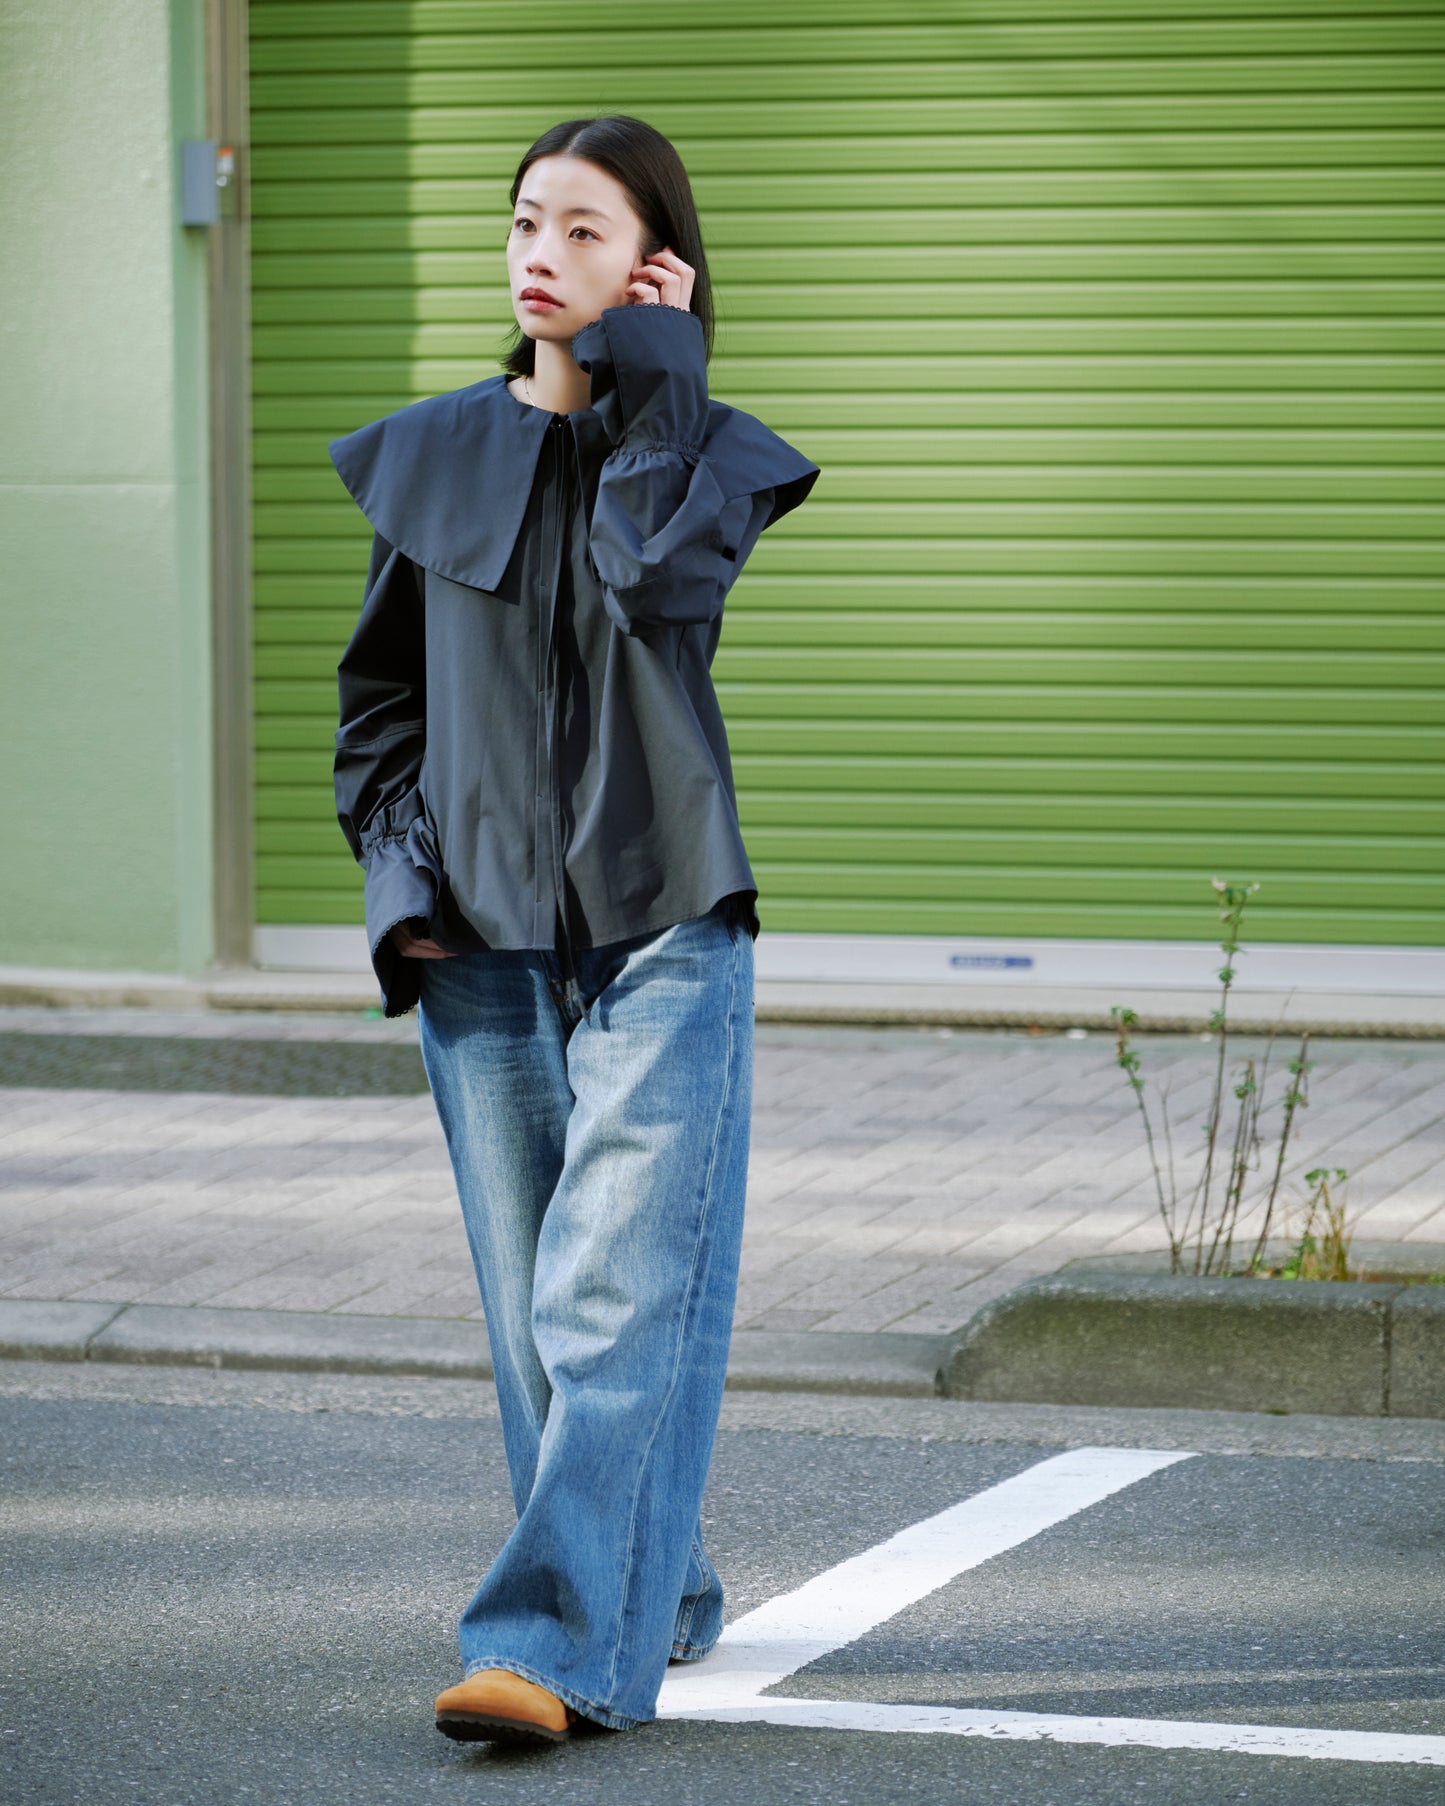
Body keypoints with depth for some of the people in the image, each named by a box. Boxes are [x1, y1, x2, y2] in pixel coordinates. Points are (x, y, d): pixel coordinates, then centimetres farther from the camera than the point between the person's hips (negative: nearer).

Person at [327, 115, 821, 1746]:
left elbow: (657, 578, -21)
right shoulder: (431, 456, 9)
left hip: (659, 933, -4)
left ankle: (558, 1644, -19)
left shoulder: (707, 451, 1)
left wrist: (651, 380, -11)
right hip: (480, 941, 4)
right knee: (531, 1306, 7)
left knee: (622, 1293, -14)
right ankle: (660, 1597, 23)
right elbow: (380, 690, 16)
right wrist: (399, 872, 3)